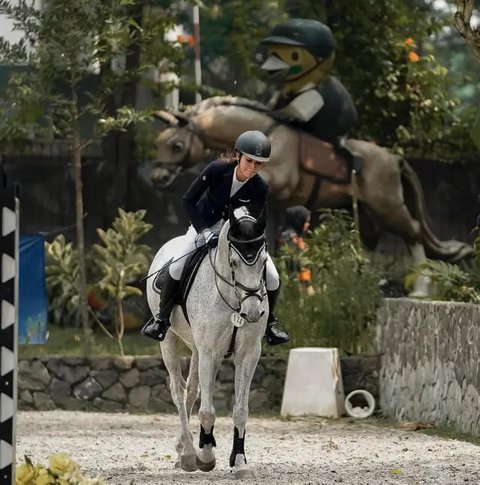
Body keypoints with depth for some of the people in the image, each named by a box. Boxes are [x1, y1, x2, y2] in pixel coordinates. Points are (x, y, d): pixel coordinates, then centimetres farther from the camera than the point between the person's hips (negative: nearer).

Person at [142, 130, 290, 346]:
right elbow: (188, 200, -18)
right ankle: (162, 318, -3)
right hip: (205, 225, -2)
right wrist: (204, 232, -25)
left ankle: (268, 323, 19)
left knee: (272, 278, -10)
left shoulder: (260, 189, -20)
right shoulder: (217, 169, -24)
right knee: (177, 267, -25)